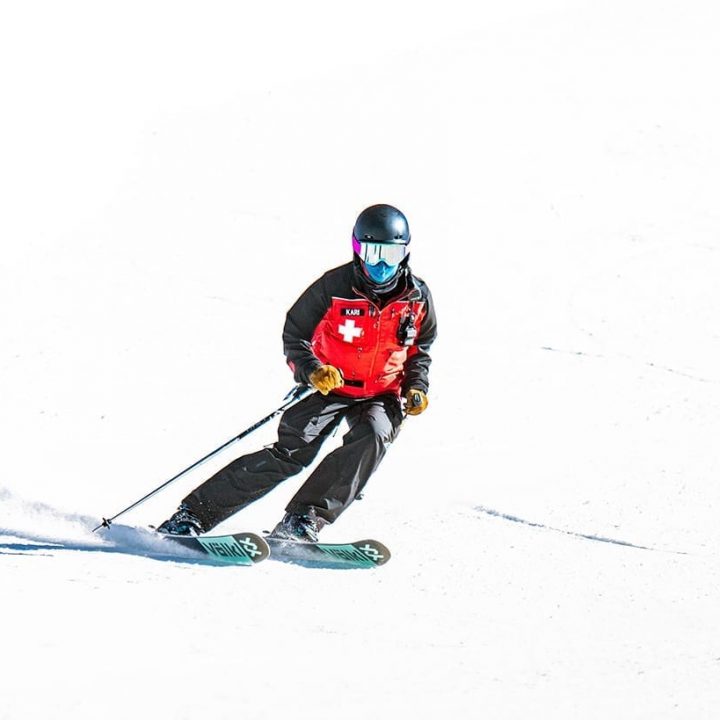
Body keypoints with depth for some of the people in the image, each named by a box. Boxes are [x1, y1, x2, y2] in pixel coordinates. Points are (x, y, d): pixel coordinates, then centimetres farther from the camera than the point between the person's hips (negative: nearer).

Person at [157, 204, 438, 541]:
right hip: (331, 386, -2)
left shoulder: (417, 297, -4)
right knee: (289, 454, -13)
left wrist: (416, 388, -1)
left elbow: (421, 349, 14)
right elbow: (295, 333, -2)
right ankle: (194, 513, -7)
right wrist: (311, 371, -19)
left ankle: (303, 520, -28)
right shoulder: (334, 286, -13)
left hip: (383, 394, 2)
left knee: (372, 436, -29)